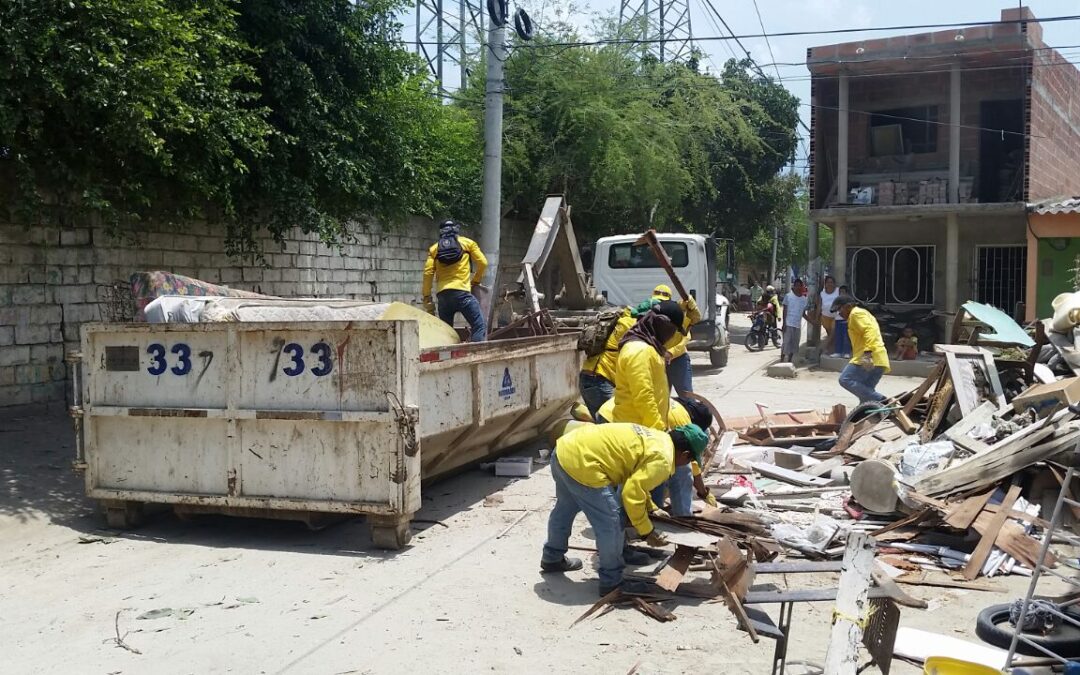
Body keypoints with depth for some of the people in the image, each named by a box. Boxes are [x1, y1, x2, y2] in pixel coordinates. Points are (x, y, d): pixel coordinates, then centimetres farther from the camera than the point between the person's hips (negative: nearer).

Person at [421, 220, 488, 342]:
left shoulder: (434, 248, 17)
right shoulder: (467, 243, 12)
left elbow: (428, 273, 7)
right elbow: (482, 263, 7)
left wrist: (427, 297, 10)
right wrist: (476, 281, 23)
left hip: (442, 294, 4)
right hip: (461, 291, -4)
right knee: (479, 326, -6)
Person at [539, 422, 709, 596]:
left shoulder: (655, 438, 18)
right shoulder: (662, 459, -11)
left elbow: (634, 481, 30)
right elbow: (632, 494, -14)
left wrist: (650, 508, 30)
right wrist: (646, 532, -3)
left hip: (566, 447, 11)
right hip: (581, 463, -11)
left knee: (565, 507, 31)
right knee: (612, 524, -1)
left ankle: (552, 558, 52)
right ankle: (612, 583, 13)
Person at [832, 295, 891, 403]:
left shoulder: (856, 313, -2)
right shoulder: (864, 314, 30)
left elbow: (870, 330, -19)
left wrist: (868, 353, -30)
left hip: (870, 359, -10)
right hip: (879, 360, 10)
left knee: (846, 380, -16)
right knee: (865, 392, 11)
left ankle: (880, 401, -22)